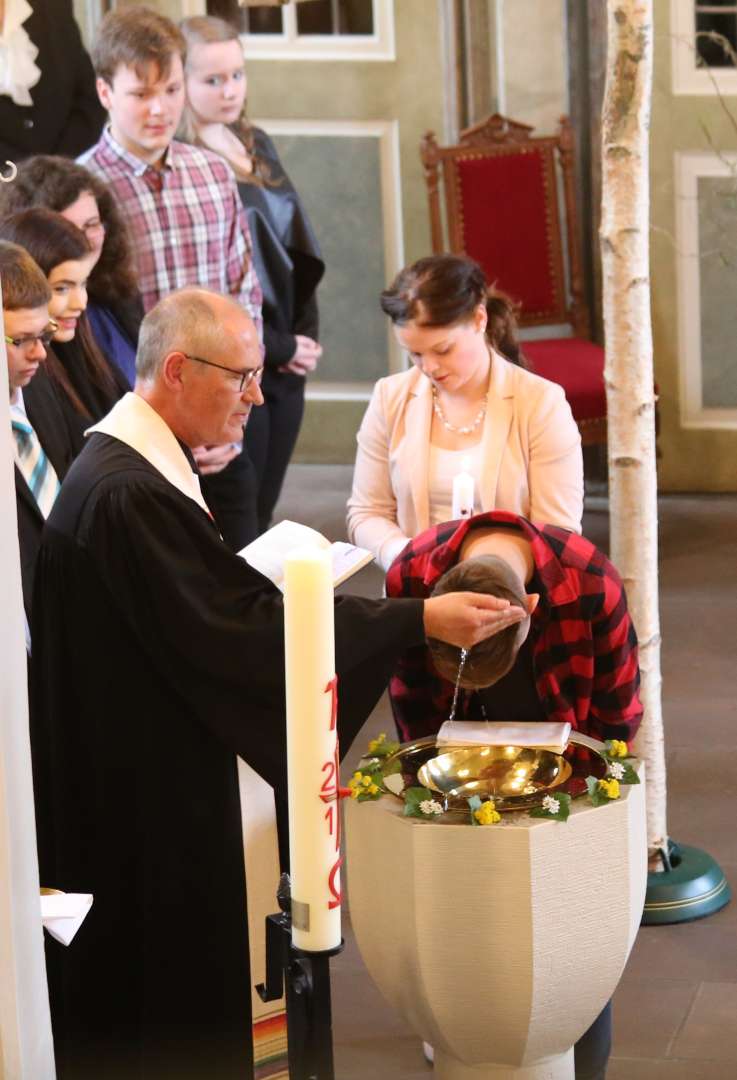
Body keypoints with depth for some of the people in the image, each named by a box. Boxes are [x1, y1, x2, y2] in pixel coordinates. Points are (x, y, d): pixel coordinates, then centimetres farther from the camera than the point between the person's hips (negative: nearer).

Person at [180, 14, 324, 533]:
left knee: (264, 511, 12)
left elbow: (298, 246, 13)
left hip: (285, 365, 7)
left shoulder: (258, 145, 10)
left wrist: (307, 335, 1)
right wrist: (278, 348, -10)